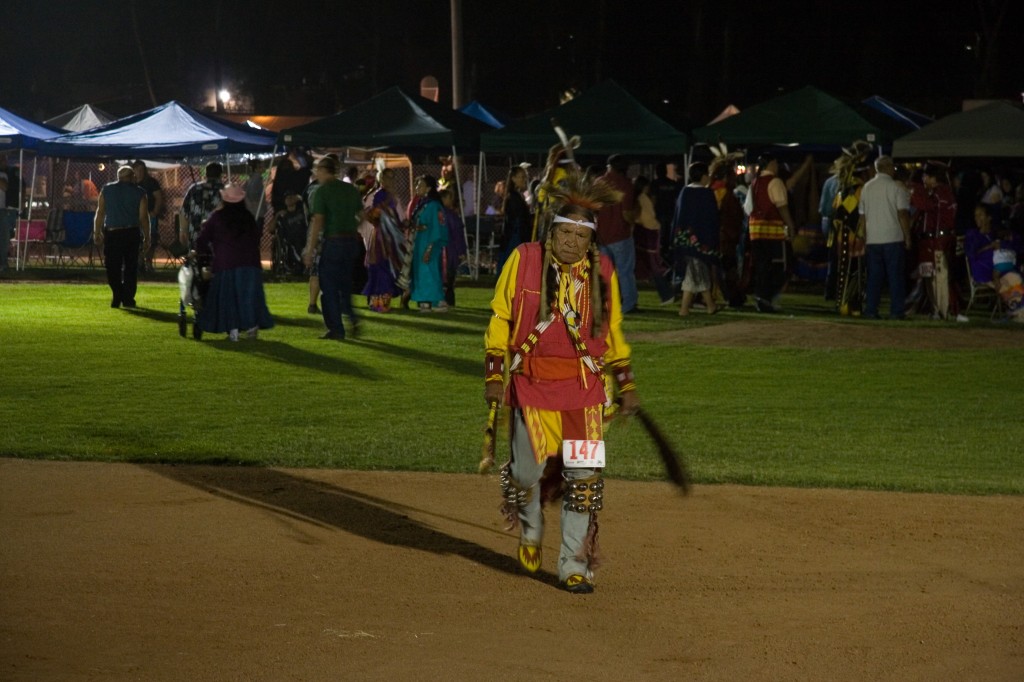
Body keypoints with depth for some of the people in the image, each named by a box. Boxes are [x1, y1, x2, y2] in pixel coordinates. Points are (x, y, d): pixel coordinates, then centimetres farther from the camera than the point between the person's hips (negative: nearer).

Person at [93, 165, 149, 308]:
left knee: (112, 267, 5)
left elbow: (100, 213, 6)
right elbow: (144, 217, 0)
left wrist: (97, 233, 11)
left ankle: (117, 295, -10)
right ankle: (128, 298, 7)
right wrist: (146, 238, 5)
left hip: (111, 233, 0)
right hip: (132, 233, 0)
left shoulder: (106, 190, 7)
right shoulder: (139, 192, 2)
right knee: (130, 267, 8)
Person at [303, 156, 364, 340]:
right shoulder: (352, 189, 8)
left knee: (329, 288, 4)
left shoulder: (322, 191, -10)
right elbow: (361, 217, 11)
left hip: (333, 243, -6)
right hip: (352, 242, 6)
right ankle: (352, 318, 3)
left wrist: (310, 250, -12)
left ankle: (336, 330, 4)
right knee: (344, 285, 20)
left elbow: (317, 223, -14)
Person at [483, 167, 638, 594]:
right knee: (528, 470, 5)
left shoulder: (602, 271, 5)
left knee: (584, 476, -5)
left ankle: (574, 567, 4)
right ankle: (530, 532, 38)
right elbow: (500, 318, 3)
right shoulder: (523, 261, -2)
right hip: (532, 385, -1)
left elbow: (612, 330, 16)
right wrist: (493, 375, -2)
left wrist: (626, 384, 15)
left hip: (585, 387, 1)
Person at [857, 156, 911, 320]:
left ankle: (871, 311, 5)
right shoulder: (896, 188, -6)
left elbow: (862, 215, 10)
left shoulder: (867, 188, 8)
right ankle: (896, 312, -2)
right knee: (895, 276, 0)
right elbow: (903, 214, -9)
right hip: (893, 238, -4)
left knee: (874, 276, 7)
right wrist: (907, 237, -2)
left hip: (872, 239, 4)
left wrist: (864, 239, 17)